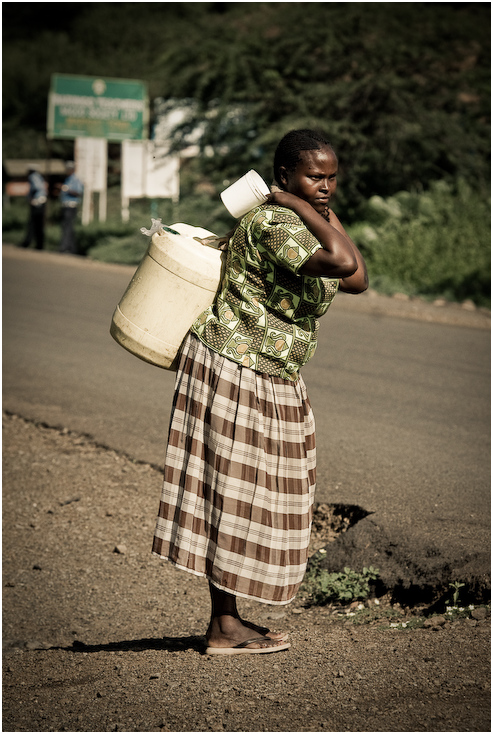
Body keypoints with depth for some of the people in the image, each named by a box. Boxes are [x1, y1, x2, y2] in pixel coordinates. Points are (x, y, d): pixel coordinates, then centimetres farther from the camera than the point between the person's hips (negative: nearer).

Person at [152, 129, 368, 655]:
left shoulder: (303, 223, 11)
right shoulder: (274, 224, -22)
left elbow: (356, 281, 4)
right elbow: (344, 263, -37)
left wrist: (328, 214, 3)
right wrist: (307, 210, -24)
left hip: (271, 380, 10)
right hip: (233, 371, -10)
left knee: (247, 494, 12)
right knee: (232, 491, -3)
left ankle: (227, 620, 20)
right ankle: (225, 628, 5)